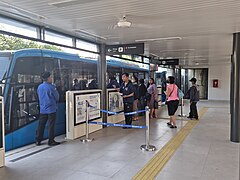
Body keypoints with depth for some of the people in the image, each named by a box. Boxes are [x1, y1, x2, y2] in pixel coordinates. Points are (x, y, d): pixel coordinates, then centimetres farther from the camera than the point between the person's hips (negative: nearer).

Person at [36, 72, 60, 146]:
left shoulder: (39, 87, 5)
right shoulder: (51, 87, -15)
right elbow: (57, 97, -6)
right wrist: (55, 102, 15)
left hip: (42, 109, 6)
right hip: (51, 109, -6)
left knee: (41, 125, 12)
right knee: (51, 125, 2)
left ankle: (38, 140, 18)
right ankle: (51, 141, 8)